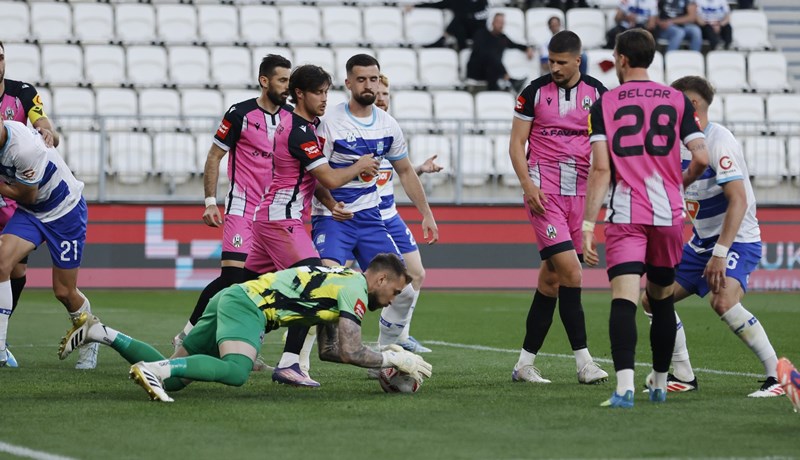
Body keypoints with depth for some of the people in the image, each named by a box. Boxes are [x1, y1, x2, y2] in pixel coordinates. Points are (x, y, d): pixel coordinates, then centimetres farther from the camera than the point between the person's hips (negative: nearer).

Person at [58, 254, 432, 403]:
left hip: (231, 299, 10)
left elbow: (329, 351, 27)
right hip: (247, 304, -10)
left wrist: (383, 355, 22)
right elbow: (349, 352, -14)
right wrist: (393, 359, -2)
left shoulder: (339, 282, 24)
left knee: (170, 378, 7)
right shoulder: (355, 291, -6)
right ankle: (153, 367, -40)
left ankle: (97, 332, 5)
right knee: (236, 371, -36)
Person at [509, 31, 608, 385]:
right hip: (544, 192, -3)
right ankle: (584, 361, -14)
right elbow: (517, 143, 3)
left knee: (551, 278, 6)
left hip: (580, 193, 3)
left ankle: (525, 364, 14)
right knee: (571, 271, -16)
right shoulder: (535, 92, 1)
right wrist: (528, 185, -10)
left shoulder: (597, 93, 7)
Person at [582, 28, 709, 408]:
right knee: (661, 299, 18)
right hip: (668, 213, 3)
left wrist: (588, 225, -7)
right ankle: (659, 384, 28)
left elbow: (600, 168, -7)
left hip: (624, 215, -3)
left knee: (623, 300, -12)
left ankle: (625, 386, -27)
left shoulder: (604, 104, 1)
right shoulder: (676, 100, 6)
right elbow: (701, 159, -1)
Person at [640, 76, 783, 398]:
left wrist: (720, 252, -33)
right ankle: (683, 376, 18)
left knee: (723, 301, -32)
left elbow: (738, 200, -28)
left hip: (737, 240, -9)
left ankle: (779, 375, -24)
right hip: (702, 242, 9)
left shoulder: (719, 142, -19)